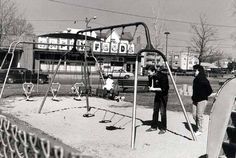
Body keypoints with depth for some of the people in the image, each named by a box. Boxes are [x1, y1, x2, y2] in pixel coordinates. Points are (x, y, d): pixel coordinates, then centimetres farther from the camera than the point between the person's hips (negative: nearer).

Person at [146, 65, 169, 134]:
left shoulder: (162, 76, -24)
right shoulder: (153, 77, -3)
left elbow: (163, 88, -25)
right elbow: (150, 85, 9)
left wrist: (154, 89, -26)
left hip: (163, 95, -7)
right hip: (157, 95, 7)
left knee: (162, 112, -4)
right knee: (155, 111, 9)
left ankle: (163, 129, 7)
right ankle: (154, 127, 19)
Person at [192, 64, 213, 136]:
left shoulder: (204, 80, -13)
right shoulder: (195, 79, 9)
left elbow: (210, 90, -11)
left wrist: (204, 96, -5)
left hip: (202, 100, -7)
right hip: (195, 100, 7)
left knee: (199, 115, -5)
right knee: (194, 115, 7)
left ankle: (200, 130, 7)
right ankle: (198, 127, 25)